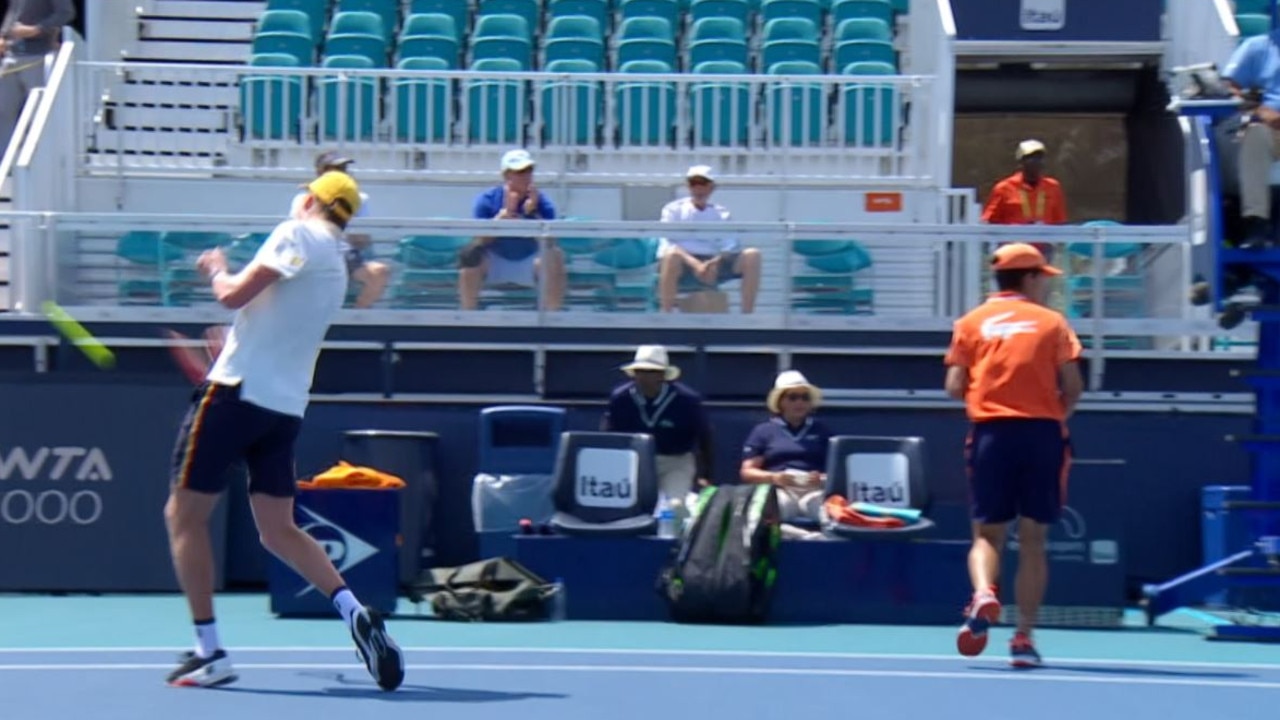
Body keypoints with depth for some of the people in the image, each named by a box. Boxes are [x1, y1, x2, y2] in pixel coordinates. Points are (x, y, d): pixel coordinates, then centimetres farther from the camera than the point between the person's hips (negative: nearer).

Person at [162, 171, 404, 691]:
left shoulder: (299, 234, -7)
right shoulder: (337, 264, 17)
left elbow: (235, 295, -15)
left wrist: (217, 270, 4)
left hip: (239, 390, -8)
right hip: (287, 407, 8)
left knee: (184, 514, 2)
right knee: (278, 531, 14)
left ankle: (209, 652, -1)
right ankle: (354, 611, -7)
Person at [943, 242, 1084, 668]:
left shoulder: (972, 322, 8)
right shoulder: (1051, 322, 5)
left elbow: (954, 387, 2)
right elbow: (1073, 386, -1)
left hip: (991, 431, 1)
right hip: (1042, 432, -1)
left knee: (987, 533, 8)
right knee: (1033, 541, 5)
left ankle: (984, 594, -23)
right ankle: (1023, 638, 2)